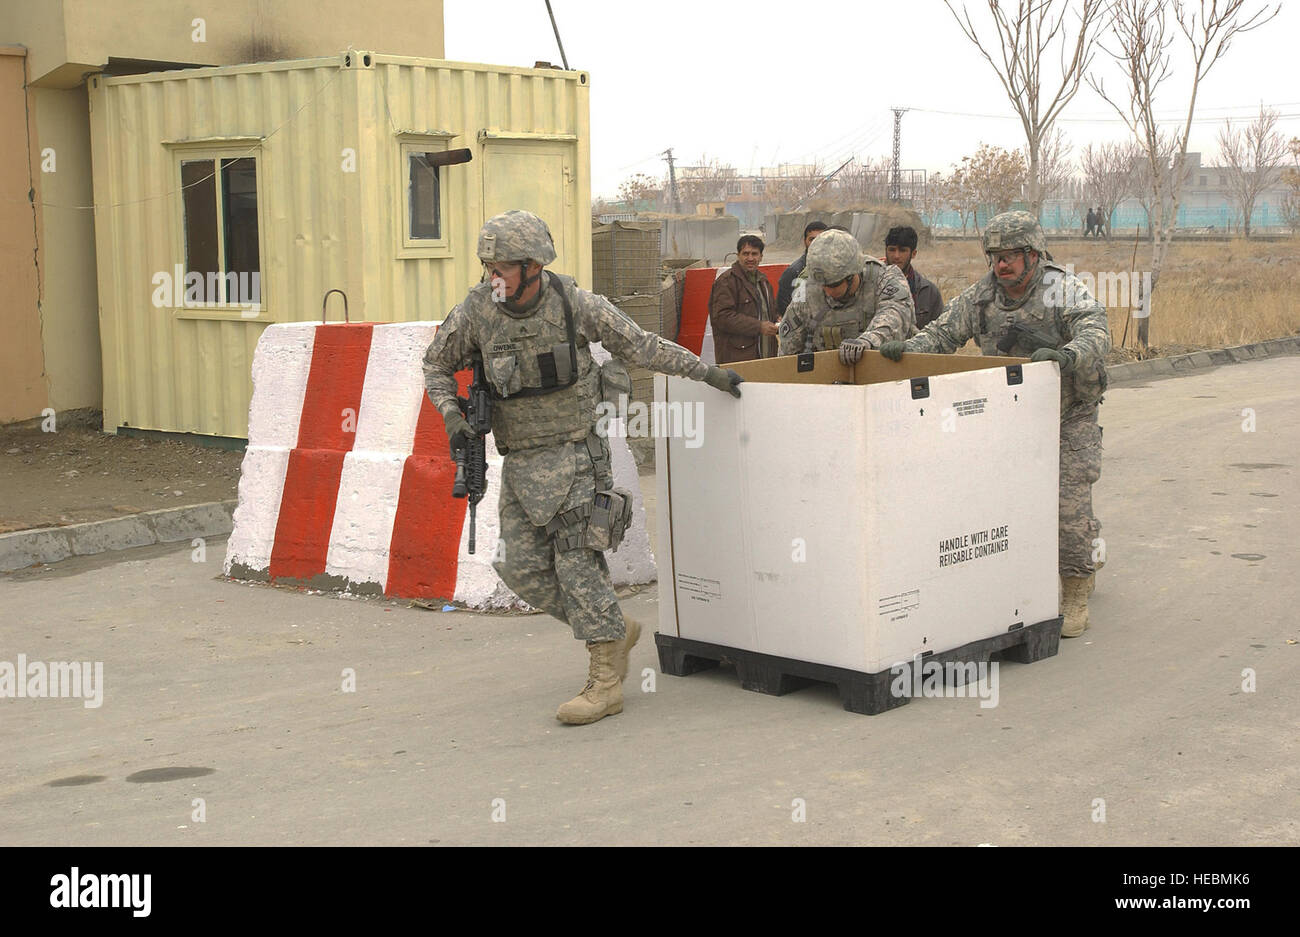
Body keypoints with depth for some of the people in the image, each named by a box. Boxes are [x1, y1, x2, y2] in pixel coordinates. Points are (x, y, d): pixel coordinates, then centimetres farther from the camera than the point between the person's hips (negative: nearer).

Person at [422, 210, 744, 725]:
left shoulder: (576, 304, -13)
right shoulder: (475, 311, -7)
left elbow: (640, 345, -1)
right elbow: (437, 365, 10)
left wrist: (708, 373, 3)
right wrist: (451, 415, -7)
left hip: (574, 453, -4)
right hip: (518, 461, 4)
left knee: (576, 560, -11)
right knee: (522, 566, 1)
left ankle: (605, 682, -4)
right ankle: (615, 630, 20)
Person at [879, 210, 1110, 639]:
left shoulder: (1066, 292, -19)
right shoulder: (982, 295, -4)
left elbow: (1096, 335, -34)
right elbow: (944, 332, -2)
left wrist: (1067, 354, -55)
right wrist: (907, 348, -21)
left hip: (1069, 415, -4)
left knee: (1070, 504, -8)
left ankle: (1076, 599, 6)